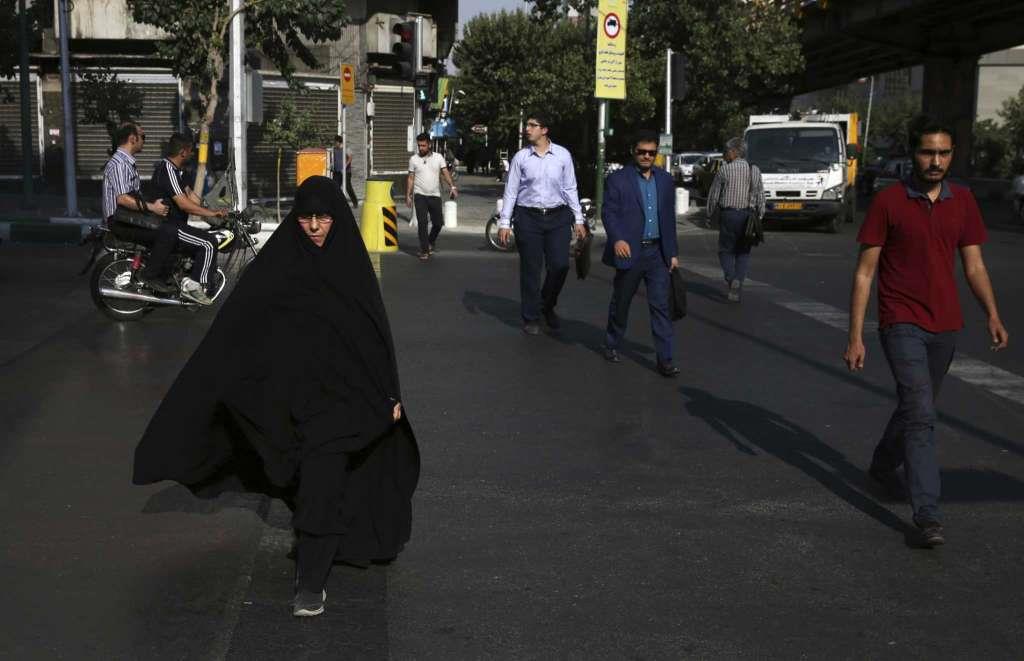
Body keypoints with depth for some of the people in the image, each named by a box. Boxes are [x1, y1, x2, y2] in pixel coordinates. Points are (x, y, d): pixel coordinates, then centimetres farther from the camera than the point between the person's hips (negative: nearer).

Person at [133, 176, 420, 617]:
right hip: (293, 389, 1)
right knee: (316, 479, 16)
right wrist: (201, 391, -11)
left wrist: (390, 394, -1)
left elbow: (376, 329, 0)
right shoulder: (278, 259, -4)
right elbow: (236, 324, -7)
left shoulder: (350, 260, -3)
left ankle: (311, 577, -6)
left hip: (341, 390, -1)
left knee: (323, 483, -9)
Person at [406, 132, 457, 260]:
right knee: (422, 224, -7)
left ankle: (431, 241, 32)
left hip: (435, 195, 1)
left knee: (438, 223, 5)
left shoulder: (438, 157, 3)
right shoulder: (413, 159, 3)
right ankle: (424, 250, -1)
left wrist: (452, 187, -21)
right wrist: (408, 196, 3)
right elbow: (410, 178, 7)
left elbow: (445, 173, -6)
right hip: (420, 195, -1)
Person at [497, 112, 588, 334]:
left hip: (558, 217, 1)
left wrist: (579, 220, 5)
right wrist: (504, 223, -2)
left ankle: (547, 306, 25)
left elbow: (570, 189, 6)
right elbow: (510, 191, 3)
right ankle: (531, 318, 17)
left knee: (560, 266, -2)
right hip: (528, 216, -1)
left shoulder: (563, 155, 2)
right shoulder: (521, 157, 0)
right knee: (530, 270, 3)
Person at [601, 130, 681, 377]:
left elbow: (669, 218, 13)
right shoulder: (617, 179, -3)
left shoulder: (665, 180, 11)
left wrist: (673, 253, 12)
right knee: (621, 302, 12)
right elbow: (609, 213, -10)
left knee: (661, 305, -3)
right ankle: (612, 345, 33)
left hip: (657, 252, 3)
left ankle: (665, 359, -3)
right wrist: (617, 239, -27)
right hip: (629, 251, -3)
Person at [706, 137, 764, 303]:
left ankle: (730, 278, -12)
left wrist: (710, 214, 11)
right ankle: (738, 281, -8)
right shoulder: (754, 170, 4)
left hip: (728, 214, -2)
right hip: (748, 214, 2)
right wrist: (760, 216, 10)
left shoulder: (724, 170, -5)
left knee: (726, 250, 11)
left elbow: (714, 194, -1)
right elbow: (760, 195, 3)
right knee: (743, 253, 11)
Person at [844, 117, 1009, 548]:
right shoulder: (888, 202, -7)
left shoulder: (962, 201, 5)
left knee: (915, 407, 19)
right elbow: (864, 272, -6)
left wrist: (992, 316, -6)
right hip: (902, 324, -5)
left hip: (945, 326, 5)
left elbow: (974, 265, 9)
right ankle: (927, 514, -12)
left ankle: (884, 465, 45)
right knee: (920, 414, -13)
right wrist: (855, 337, -10)